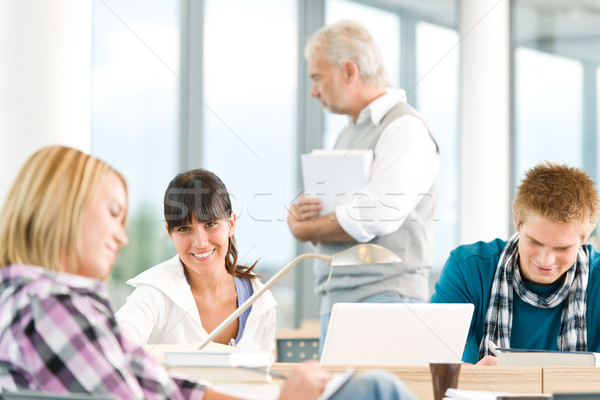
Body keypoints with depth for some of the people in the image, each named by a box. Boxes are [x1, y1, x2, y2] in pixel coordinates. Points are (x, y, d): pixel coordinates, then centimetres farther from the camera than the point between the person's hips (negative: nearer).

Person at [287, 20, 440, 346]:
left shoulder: (405, 129, -8)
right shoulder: (348, 135, 22)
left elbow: (378, 215, -21)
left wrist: (305, 229, -7)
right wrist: (301, 212, 1)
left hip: (384, 298, -9)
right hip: (335, 302, 9)